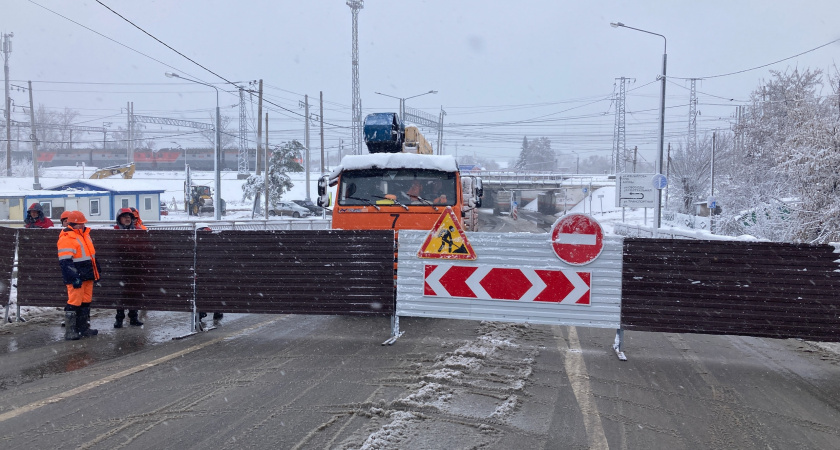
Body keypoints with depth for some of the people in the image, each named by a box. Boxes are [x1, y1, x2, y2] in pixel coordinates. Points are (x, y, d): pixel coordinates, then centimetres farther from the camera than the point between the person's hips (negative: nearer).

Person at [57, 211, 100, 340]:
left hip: (88, 276, 9)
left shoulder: (85, 235, 16)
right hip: (76, 278, -9)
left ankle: (83, 328, 23)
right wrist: (73, 278, -22)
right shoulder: (66, 238, -13)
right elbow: (65, 261, -18)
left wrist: (96, 273, 24)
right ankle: (70, 331, 0)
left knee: (86, 302, 13)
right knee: (74, 303, -6)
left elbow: (92, 255, 25)